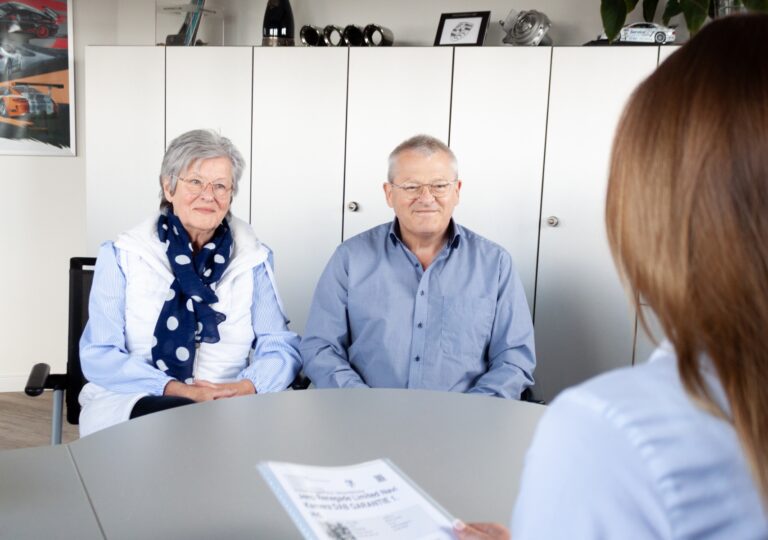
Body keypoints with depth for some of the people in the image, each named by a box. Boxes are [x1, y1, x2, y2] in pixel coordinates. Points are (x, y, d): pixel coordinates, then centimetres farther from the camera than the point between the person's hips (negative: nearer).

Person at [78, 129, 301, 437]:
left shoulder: (252, 258, 8)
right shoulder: (122, 255, 3)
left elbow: (280, 346, 4)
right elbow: (99, 355, -4)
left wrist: (244, 388, -18)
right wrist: (177, 390, -19)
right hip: (133, 404, -2)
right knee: (175, 414, -37)